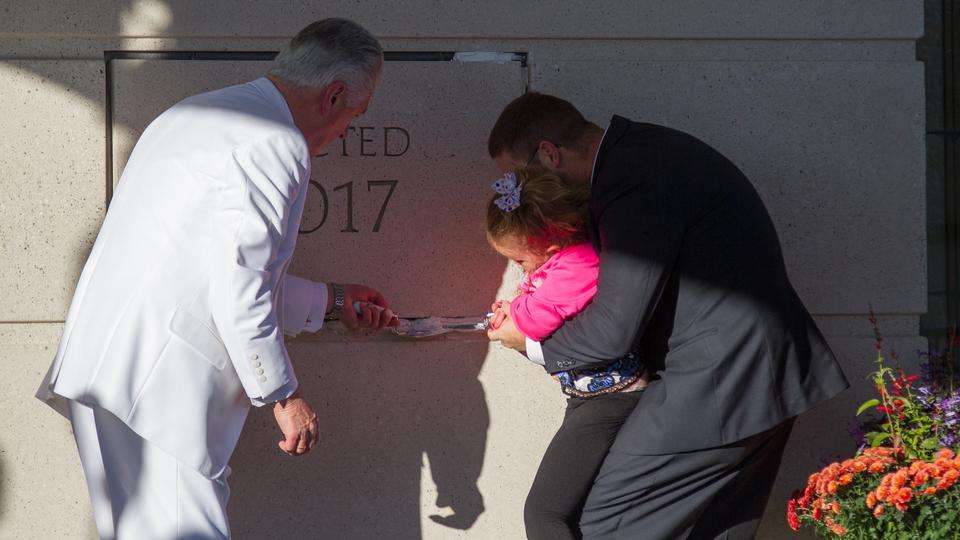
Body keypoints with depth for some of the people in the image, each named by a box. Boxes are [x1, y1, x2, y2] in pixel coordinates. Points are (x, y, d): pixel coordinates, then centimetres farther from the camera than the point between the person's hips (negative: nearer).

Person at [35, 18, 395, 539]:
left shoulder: (196, 115, 22)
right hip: (156, 384, -10)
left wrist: (329, 300, 36)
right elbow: (238, 296, -17)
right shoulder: (276, 144, -11)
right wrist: (284, 396, -6)